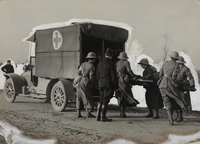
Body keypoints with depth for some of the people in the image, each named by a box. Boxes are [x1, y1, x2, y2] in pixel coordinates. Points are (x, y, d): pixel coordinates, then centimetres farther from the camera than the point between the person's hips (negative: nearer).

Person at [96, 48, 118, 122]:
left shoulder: (100, 63, 12)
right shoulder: (110, 64, -11)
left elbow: (97, 75, 16)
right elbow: (113, 76, -12)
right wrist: (115, 85, -6)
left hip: (101, 83, 7)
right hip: (108, 84, -7)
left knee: (101, 100, 13)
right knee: (105, 100, -3)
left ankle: (98, 116, 12)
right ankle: (103, 117, -1)